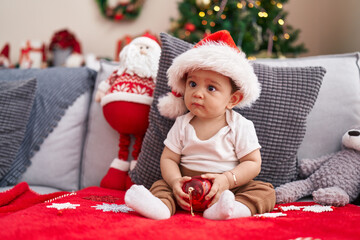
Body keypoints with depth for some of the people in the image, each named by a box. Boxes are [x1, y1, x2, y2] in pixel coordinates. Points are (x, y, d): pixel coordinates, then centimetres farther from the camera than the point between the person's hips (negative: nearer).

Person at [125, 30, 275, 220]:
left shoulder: (240, 126, -6)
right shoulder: (182, 124, 2)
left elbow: (253, 163, -7)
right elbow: (168, 158, 1)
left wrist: (227, 180, -24)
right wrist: (175, 181, -20)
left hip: (231, 188, -1)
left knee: (265, 191, -22)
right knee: (161, 185, -17)